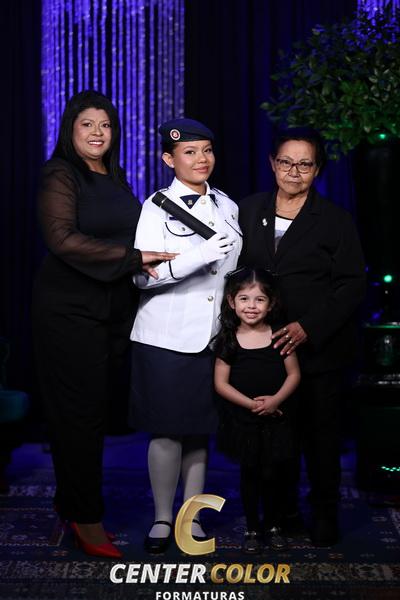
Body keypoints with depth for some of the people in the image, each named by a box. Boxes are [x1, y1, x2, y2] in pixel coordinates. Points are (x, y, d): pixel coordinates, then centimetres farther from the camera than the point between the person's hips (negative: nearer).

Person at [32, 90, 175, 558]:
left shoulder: (115, 179, 15)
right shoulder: (60, 177, -7)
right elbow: (63, 239, -20)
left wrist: (144, 264, 6)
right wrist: (133, 257, -23)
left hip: (115, 309, 7)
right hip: (69, 310, -7)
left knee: (99, 408, 10)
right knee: (79, 411, -1)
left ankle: (71, 500, 25)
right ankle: (85, 516, 10)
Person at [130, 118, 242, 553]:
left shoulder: (227, 206, 11)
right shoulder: (156, 207, -3)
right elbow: (142, 276, -13)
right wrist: (200, 256, -24)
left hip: (213, 336, 4)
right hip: (166, 337, -4)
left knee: (200, 429, 10)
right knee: (167, 430, 0)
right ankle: (162, 518, 15)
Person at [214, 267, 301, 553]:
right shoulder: (228, 340, -5)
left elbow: (294, 374, -2)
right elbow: (221, 383, -5)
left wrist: (276, 399, -18)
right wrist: (251, 404, -15)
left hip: (276, 419, 0)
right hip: (242, 420, 0)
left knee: (273, 474, 6)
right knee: (249, 474, 10)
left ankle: (274, 526, 26)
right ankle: (253, 528, 26)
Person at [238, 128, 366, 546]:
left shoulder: (335, 220, -1)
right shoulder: (249, 211, 8)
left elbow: (352, 285, -6)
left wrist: (309, 328, -16)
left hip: (319, 349, -2)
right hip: (265, 345, 3)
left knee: (320, 433, 5)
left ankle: (324, 514, 21)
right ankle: (282, 508, 25)